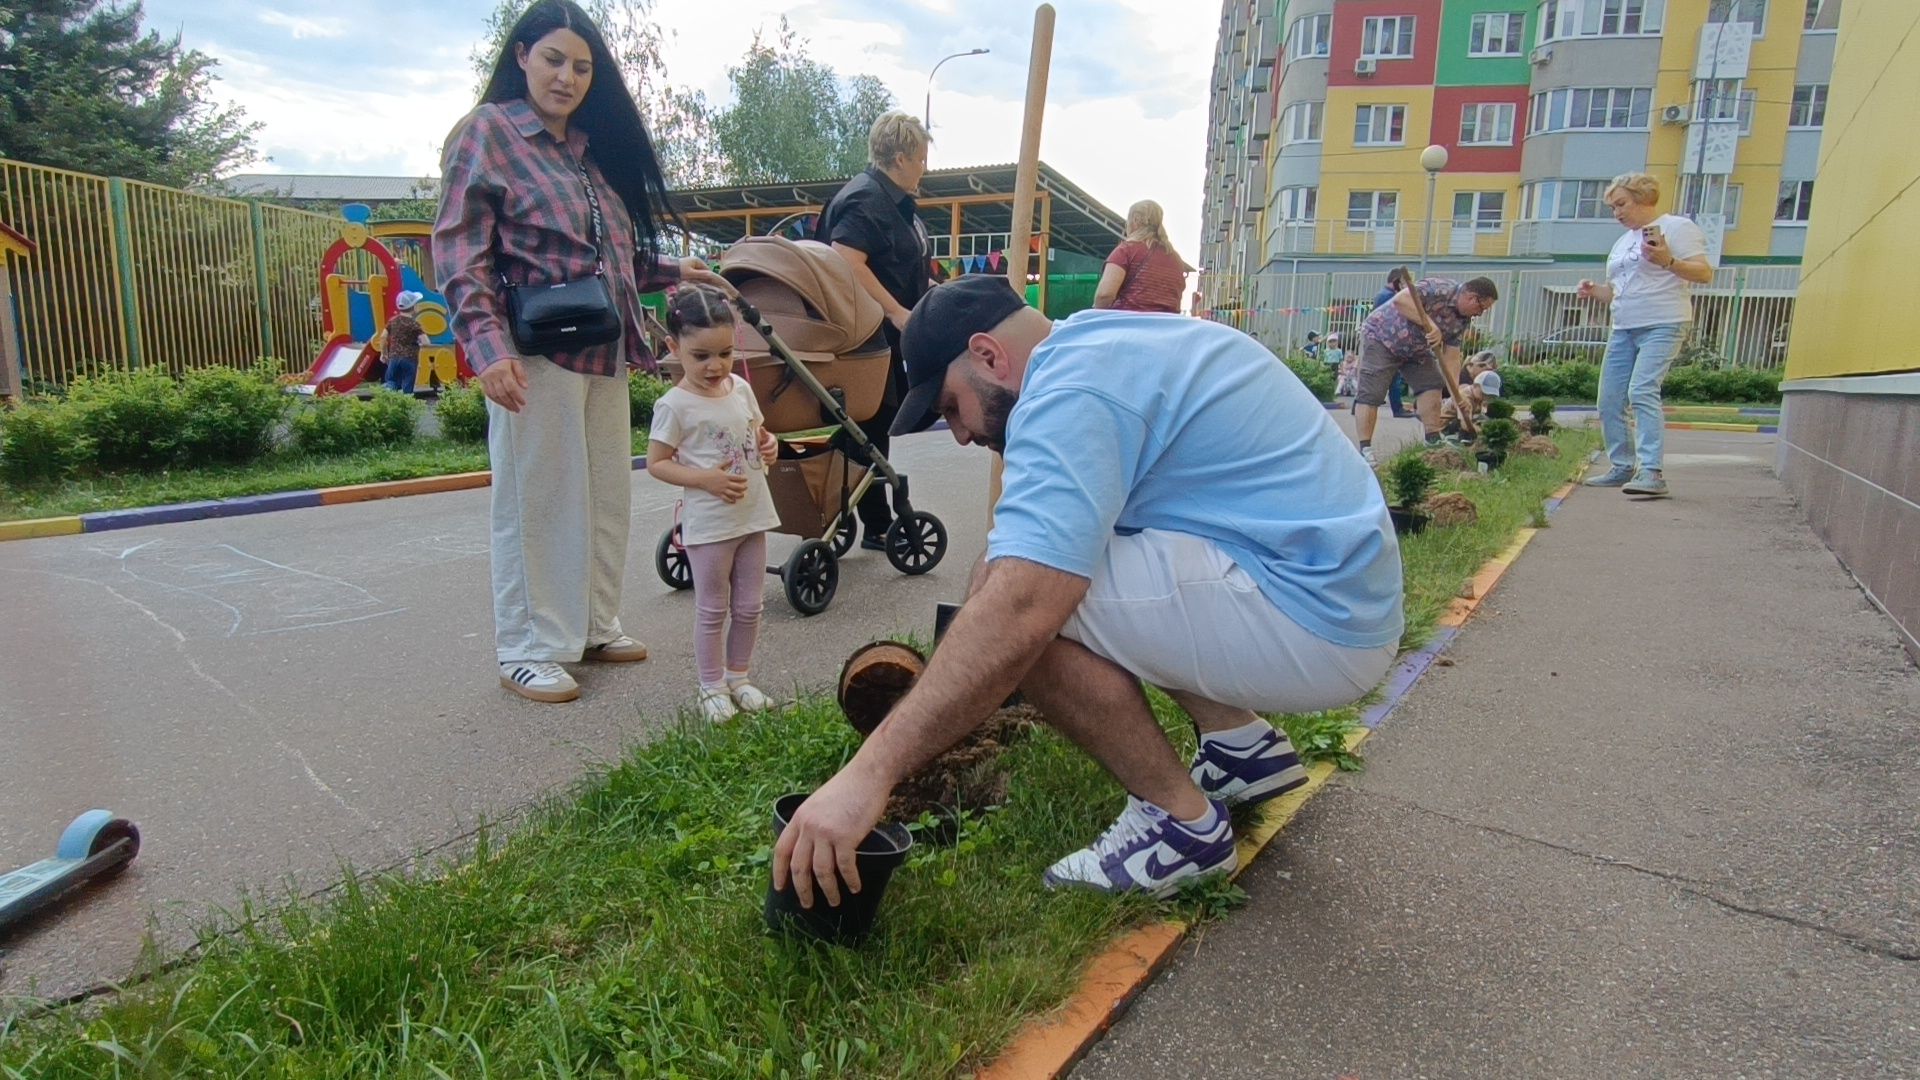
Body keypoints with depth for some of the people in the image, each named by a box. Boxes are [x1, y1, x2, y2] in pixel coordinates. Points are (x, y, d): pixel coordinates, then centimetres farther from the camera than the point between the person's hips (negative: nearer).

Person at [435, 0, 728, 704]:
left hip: (605, 353, 7)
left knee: (607, 495, 11)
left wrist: (673, 272, 13)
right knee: (537, 501, -2)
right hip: (536, 354, -7)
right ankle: (528, 651, 10)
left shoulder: (593, 148, 19)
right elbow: (459, 253, -10)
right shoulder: (487, 132, -2)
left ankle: (594, 626, 25)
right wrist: (489, 346, -22)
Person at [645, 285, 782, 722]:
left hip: (752, 515, 6)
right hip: (709, 523, -6)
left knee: (749, 607, 14)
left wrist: (770, 445, -5)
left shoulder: (741, 388, 3)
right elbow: (656, 463, -10)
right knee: (712, 609, 6)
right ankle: (712, 688, 21)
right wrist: (707, 479, -22)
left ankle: (738, 678, 30)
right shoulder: (675, 405, -13)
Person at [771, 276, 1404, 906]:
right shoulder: (1104, 339, 13)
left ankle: (1182, 820, -2)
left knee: (1031, 601, -19)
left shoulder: (1072, 390, -19)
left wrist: (870, 773, -30)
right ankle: (1240, 742, 19)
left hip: (1314, 626, -10)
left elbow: (1017, 613, -32)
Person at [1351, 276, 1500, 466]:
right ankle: (1364, 450, -16)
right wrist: (1429, 324, -40)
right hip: (1381, 336, -9)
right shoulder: (1439, 289, -25)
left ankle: (1433, 441, 10)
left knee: (1431, 384, 3)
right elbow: (1400, 300, -38)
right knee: (1371, 393, -15)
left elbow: (1451, 358, 0)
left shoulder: (1464, 320, -1)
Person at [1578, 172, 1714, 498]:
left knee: (1642, 391, -24)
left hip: (1663, 325, -8)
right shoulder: (1623, 241, 23)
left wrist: (1668, 260, -24)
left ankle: (1652, 472, -28)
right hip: (1623, 329, 8)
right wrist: (1594, 291, 6)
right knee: (1609, 400, 4)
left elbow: (1705, 273, -8)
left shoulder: (1676, 227, 0)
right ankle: (1622, 468, 16)